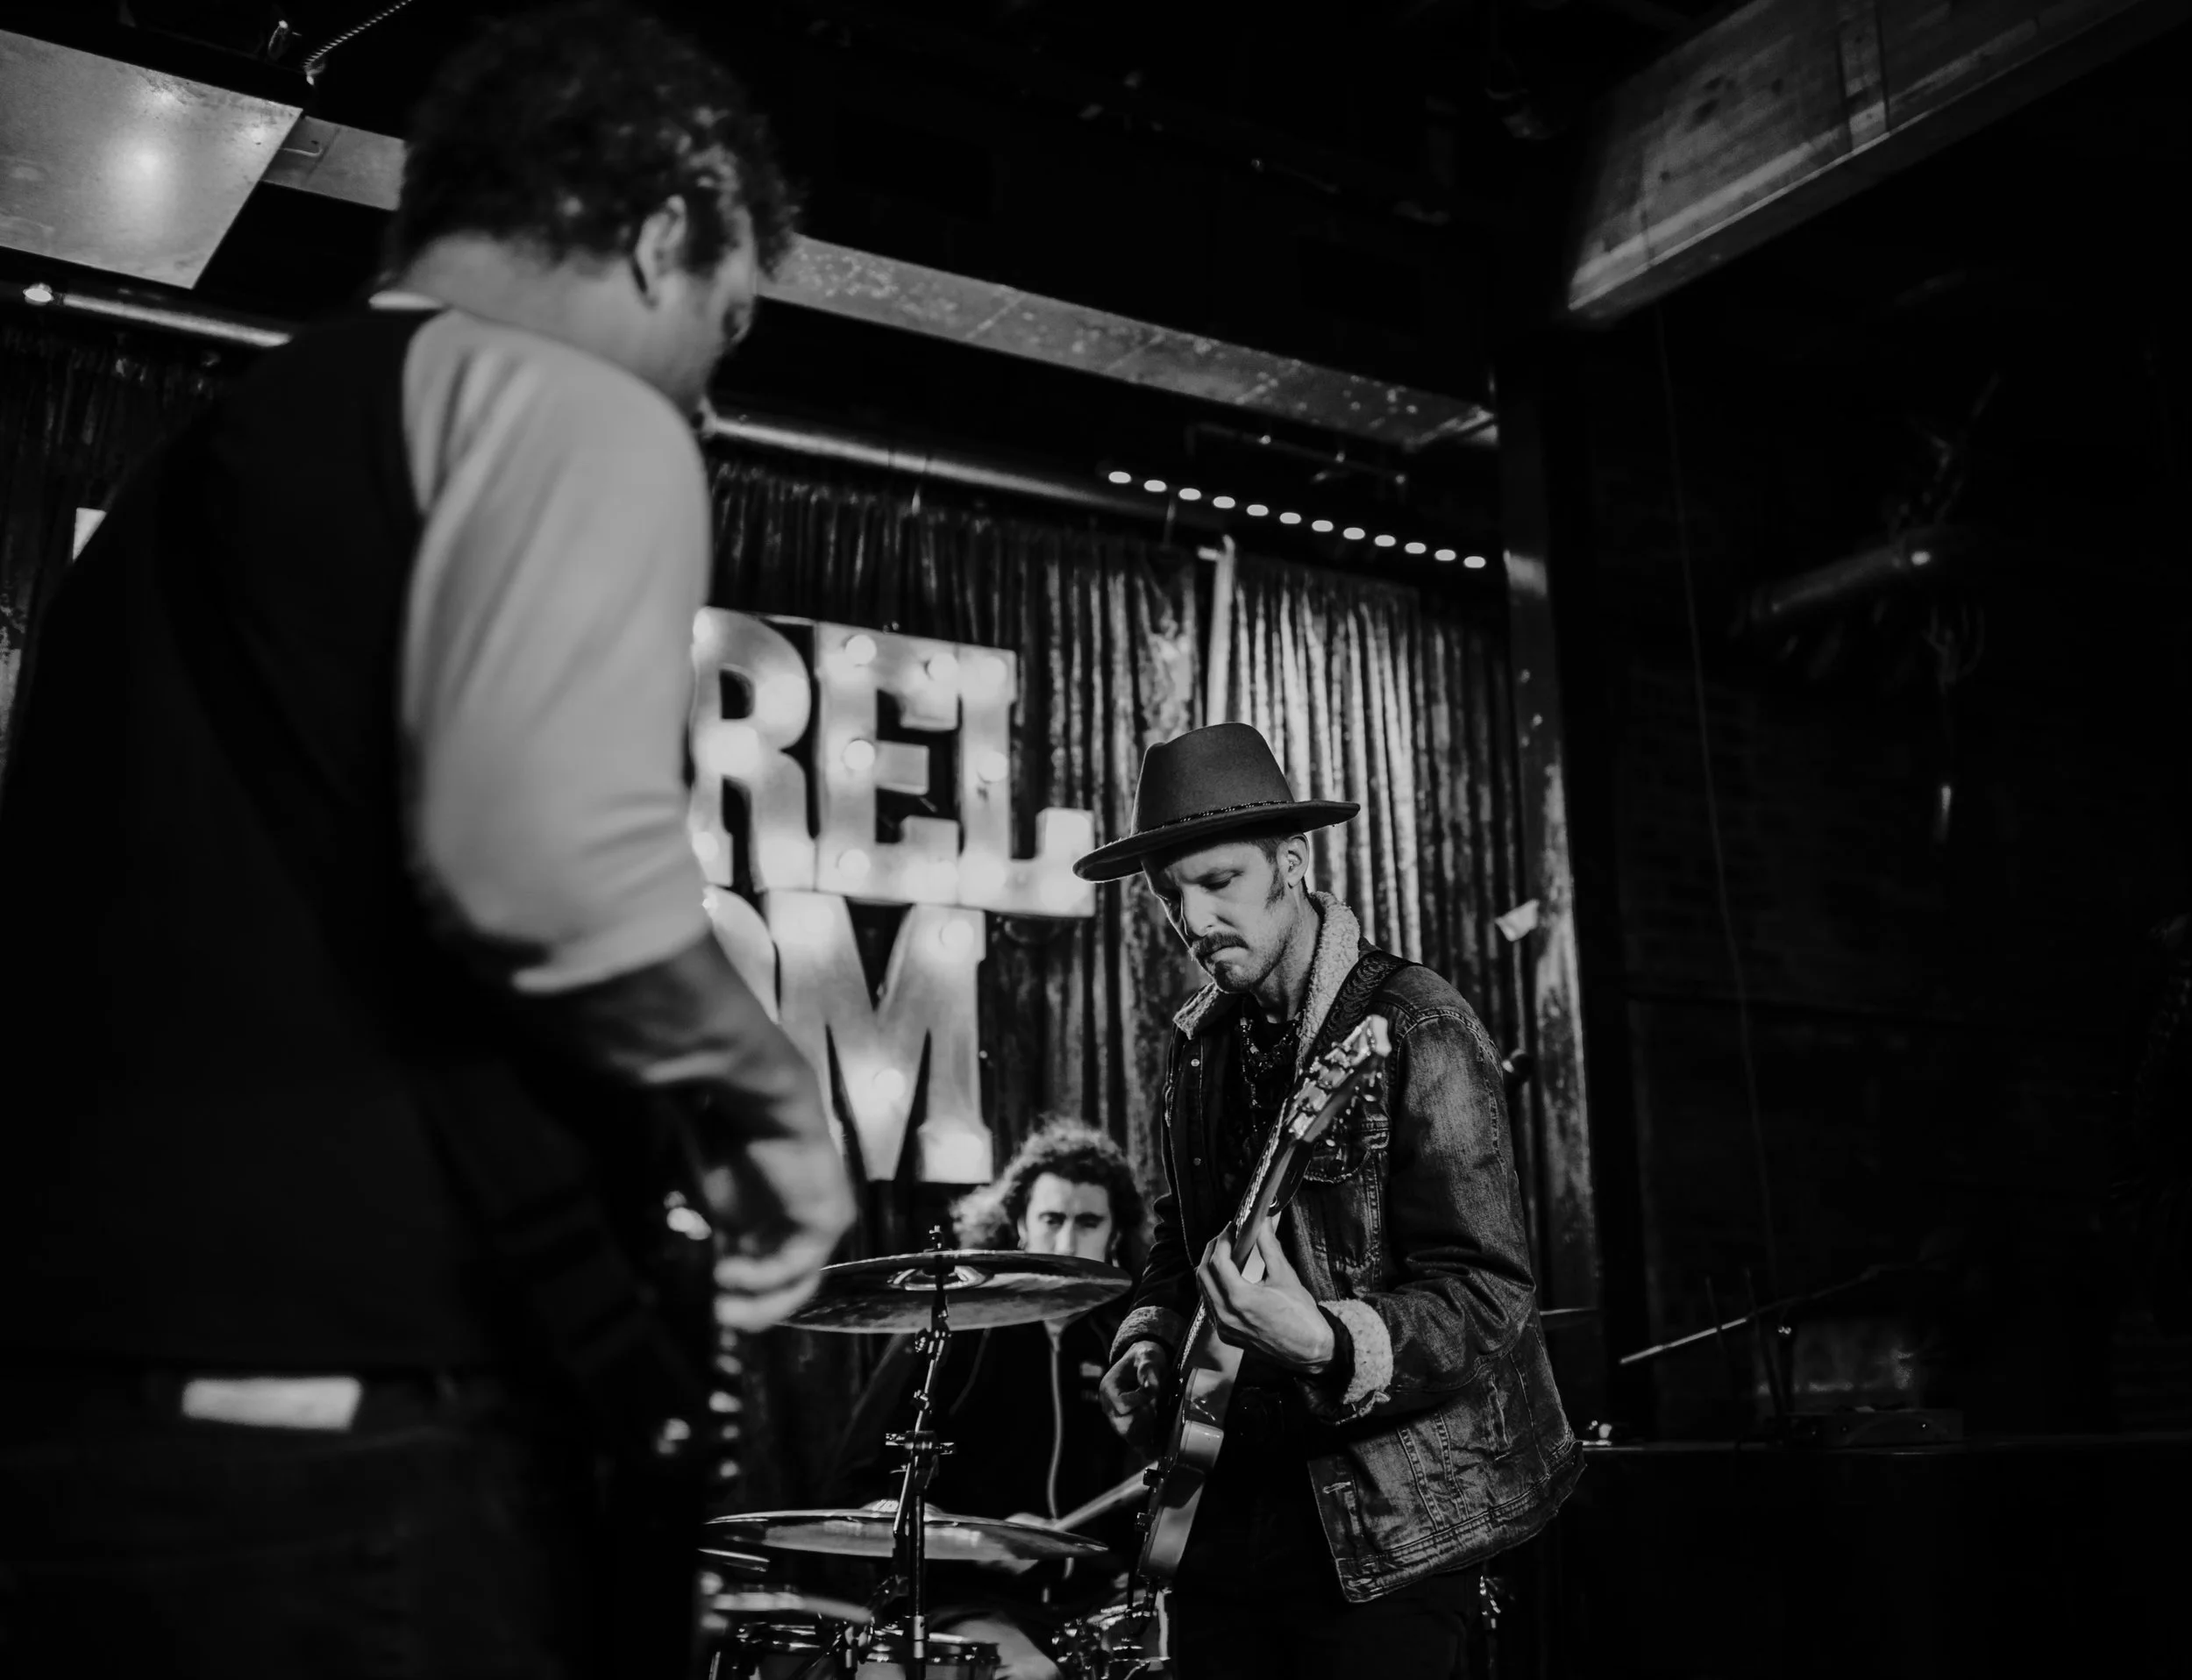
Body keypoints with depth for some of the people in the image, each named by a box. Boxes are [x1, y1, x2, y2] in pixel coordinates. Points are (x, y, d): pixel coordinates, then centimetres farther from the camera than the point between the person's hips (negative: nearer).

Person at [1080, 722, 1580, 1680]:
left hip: (1382, 1527, -6)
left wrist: (1325, 1345, -35)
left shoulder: (1416, 1032, -16)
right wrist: (1151, 1336, 2)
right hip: (1224, 1510, 7)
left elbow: (1487, 1296, -20)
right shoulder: (1200, 1041, 6)